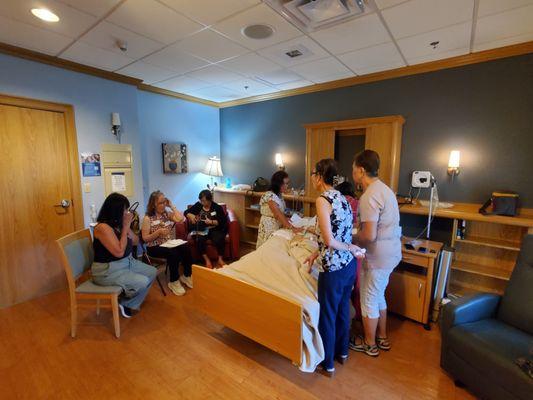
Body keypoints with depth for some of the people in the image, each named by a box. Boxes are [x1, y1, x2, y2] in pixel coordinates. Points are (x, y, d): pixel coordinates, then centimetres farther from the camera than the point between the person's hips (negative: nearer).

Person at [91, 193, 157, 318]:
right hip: (107, 270, -9)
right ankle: (124, 303, 10)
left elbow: (135, 241, 8)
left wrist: (127, 226, -11)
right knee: (143, 282, -21)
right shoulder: (103, 227, -25)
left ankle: (128, 300, 24)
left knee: (152, 272, 10)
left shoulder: (119, 223, 0)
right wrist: (126, 226, -23)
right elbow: (119, 252, -28)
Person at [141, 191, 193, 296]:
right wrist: (158, 232, -22)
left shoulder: (167, 213, 6)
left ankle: (187, 276, -3)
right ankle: (174, 282, -11)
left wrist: (172, 206, -6)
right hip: (154, 247, -4)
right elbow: (145, 238, -8)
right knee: (174, 254, -33)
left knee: (186, 248, -24)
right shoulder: (147, 218, -6)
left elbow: (181, 219, -14)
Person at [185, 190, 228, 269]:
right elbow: (186, 212, 11)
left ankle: (220, 259, -10)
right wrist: (190, 215, -13)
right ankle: (206, 260, -14)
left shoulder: (217, 207, -4)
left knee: (219, 239, -33)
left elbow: (224, 221, -7)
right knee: (199, 240, -31)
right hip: (201, 230, 2)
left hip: (215, 229, -2)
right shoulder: (198, 205, 5)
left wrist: (212, 222, -21)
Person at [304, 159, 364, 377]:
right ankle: (342, 352, 46)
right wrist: (317, 253, 14)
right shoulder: (341, 197, 7)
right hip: (349, 264, 8)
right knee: (343, 309, 25)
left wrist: (350, 248, -7)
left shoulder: (322, 199, -19)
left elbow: (329, 240, -23)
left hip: (333, 269, -8)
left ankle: (327, 364, 32)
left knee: (327, 315, 12)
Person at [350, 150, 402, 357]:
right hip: (391, 252, 10)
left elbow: (369, 236, -27)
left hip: (378, 256, -9)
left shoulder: (369, 196, -24)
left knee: (368, 300, 9)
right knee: (378, 296, 24)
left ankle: (370, 344, 28)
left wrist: (351, 238, -9)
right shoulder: (383, 188, 8)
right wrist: (358, 234, 12)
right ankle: (382, 337, 40)